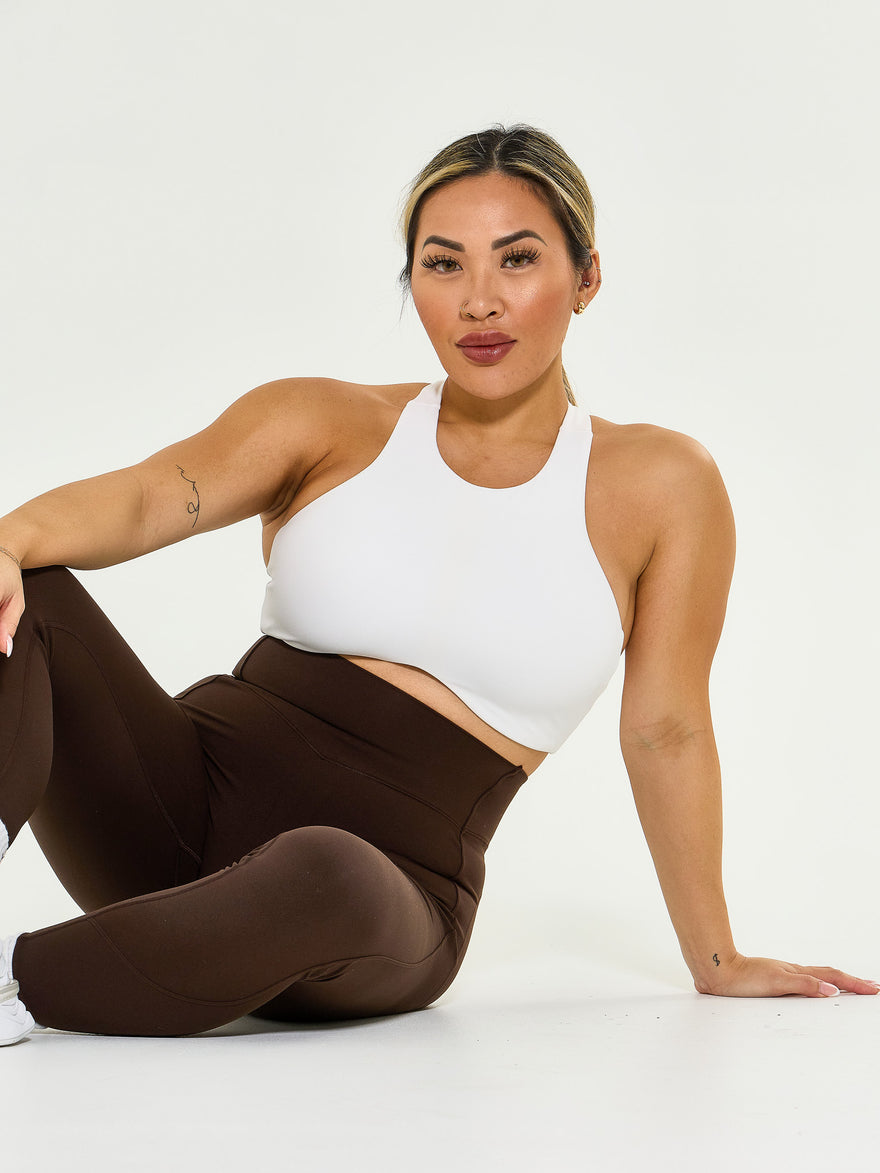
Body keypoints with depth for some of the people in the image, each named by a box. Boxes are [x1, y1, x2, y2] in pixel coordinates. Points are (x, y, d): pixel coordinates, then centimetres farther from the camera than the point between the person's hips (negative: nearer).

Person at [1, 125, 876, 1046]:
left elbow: (666, 732, 9)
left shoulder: (659, 486, 3)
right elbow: (149, 495, -12)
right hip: (188, 791, 2)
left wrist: (716, 963, 14)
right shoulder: (326, 426, 5)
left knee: (322, 877, -40)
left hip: (383, 911, -2)